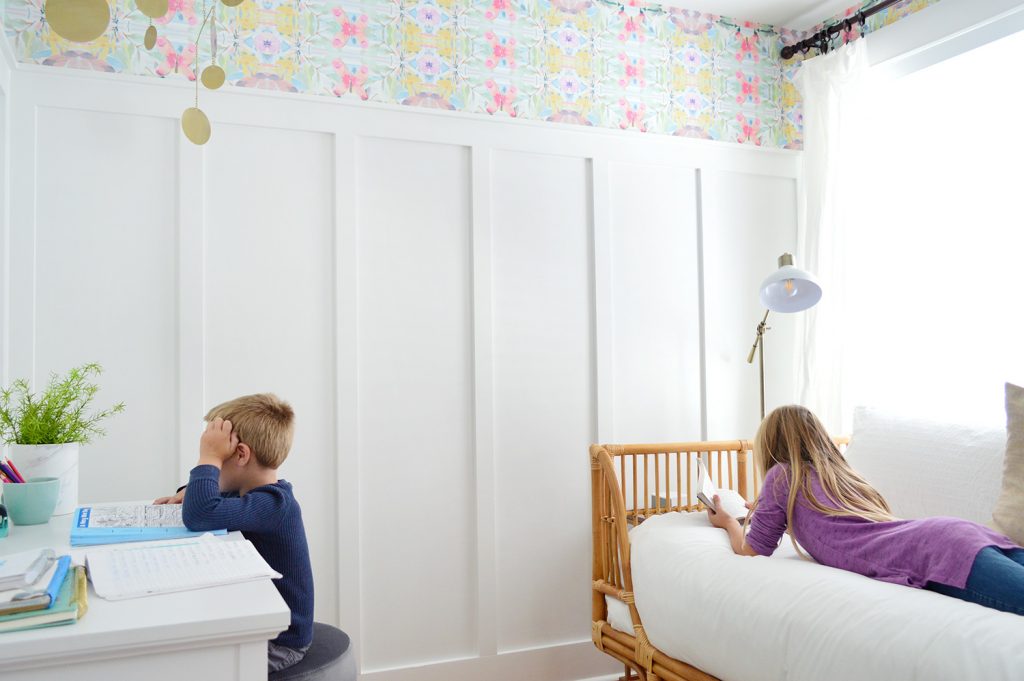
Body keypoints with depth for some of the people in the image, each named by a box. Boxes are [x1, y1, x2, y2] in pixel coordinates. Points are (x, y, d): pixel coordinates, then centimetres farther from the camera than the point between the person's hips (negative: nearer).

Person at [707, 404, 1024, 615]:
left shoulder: (782, 475, 13)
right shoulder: (839, 472, 35)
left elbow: (752, 551, 22)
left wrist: (728, 522, 43)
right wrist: (763, 510, 67)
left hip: (933, 553, -8)